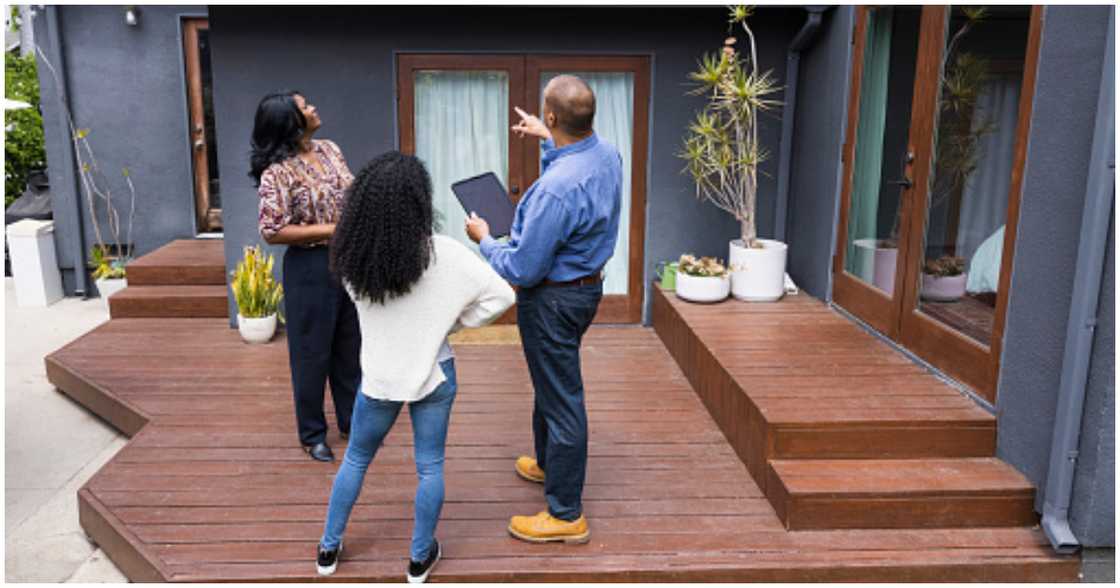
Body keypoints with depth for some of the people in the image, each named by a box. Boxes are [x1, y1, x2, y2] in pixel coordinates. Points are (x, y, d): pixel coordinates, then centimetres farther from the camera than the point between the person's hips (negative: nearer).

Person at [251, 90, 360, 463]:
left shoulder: (330, 150, 5)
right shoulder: (277, 171, -17)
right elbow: (273, 231, -20)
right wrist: (332, 230, -20)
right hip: (311, 268, -7)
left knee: (351, 345, 17)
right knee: (312, 352, 7)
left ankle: (351, 420, 34)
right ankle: (312, 433, 25)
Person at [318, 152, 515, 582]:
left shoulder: (353, 255, -13)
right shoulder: (445, 255, -20)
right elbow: (501, 296, -16)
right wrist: (456, 320, -4)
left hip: (378, 374, 2)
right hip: (432, 373, -2)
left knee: (355, 459, 22)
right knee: (430, 466, 15)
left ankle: (329, 548, 35)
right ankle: (420, 558, 28)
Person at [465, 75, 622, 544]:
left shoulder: (555, 188, -33)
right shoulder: (607, 155, -5)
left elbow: (522, 270, -25)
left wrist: (484, 240, -8)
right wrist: (547, 139, 32)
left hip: (553, 300, -9)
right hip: (587, 285, 9)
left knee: (561, 398, 2)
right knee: (551, 383, 27)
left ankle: (566, 515, 17)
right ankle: (548, 464, 49)